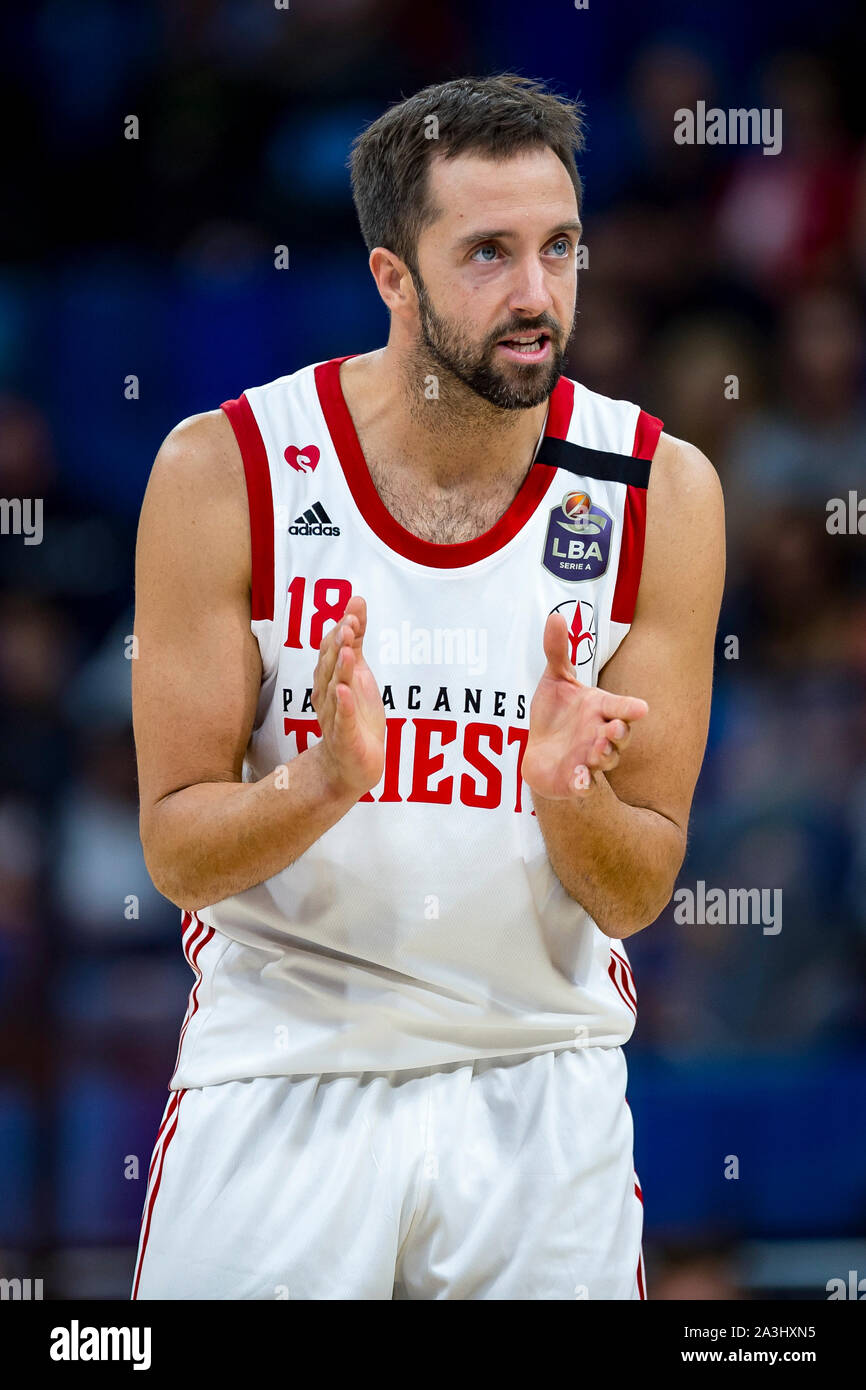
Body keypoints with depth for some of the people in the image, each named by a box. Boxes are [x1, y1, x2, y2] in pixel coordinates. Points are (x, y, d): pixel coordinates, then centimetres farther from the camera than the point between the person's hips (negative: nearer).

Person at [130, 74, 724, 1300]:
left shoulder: (655, 491, -7)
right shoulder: (227, 471, -10)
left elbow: (637, 896, -5)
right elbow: (178, 853, -9)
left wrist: (568, 798, -26)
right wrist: (325, 785, -27)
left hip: (540, 1083, 1)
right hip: (282, 1070, -1)